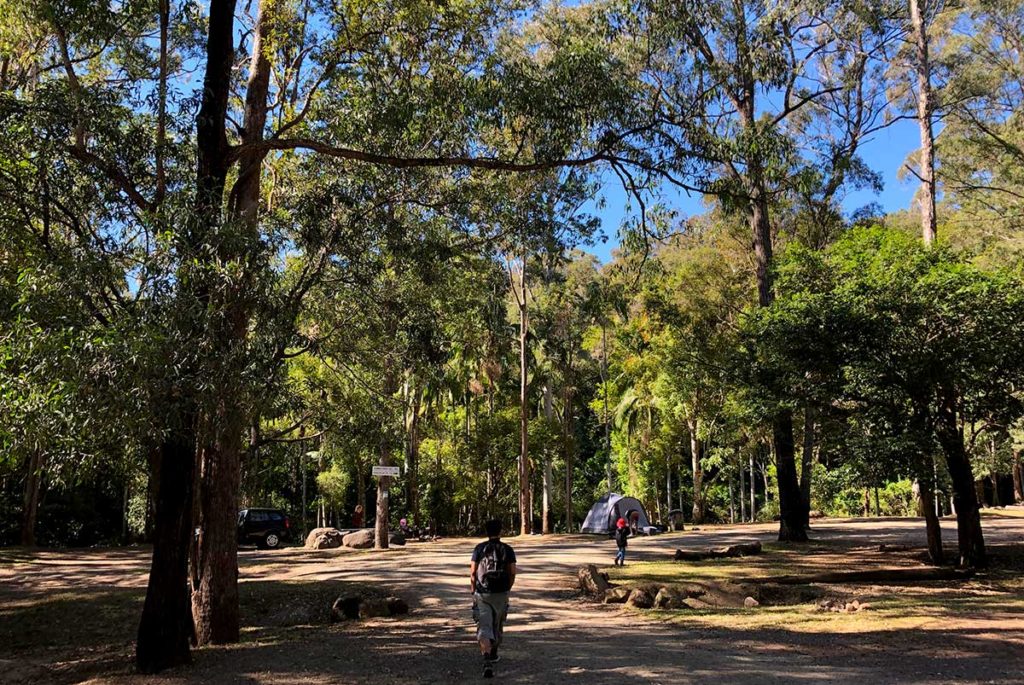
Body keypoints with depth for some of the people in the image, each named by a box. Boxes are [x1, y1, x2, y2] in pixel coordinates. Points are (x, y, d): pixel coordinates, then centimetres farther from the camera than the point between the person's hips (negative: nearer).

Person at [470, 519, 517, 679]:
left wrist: (473, 590, 9)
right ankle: (493, 654, 39)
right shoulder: (507, 550, -1)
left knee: (484, 627, -4)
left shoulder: (479, 548, -1)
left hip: (482, 594, -1)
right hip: (501, 594, 1)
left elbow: (472, 572, -3)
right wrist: (508, 588, 12)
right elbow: (513, 573, -4)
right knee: (498, 625, 22)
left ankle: (487, 661, -21)